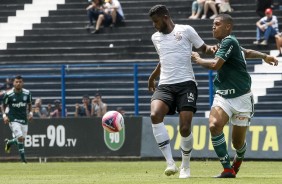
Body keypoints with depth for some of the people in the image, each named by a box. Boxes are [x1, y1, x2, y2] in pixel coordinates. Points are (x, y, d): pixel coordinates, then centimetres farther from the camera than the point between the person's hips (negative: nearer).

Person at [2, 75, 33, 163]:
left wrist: (30, 113, 1)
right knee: (20, 138, -17)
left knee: (22, 139, 8)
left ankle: (9, 142, 39)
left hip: (24, 119, 4)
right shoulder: (8, 94, -9)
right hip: (13, 119, -4)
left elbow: (29, 104, 16)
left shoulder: (27, 93, 0)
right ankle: (23, 158, -5)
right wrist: (4, 115, -10)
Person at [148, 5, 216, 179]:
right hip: (165, 86, 4)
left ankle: (186, 166, 15)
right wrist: (153, 76, 43)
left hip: (186, 84, -4)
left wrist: (211, 49, -16)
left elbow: (204, 48, 6)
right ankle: (170, 162, -24)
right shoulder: (156, 37, 16)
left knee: (185, 128, -11)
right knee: (155, 115, -27)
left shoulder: (185, 30, 1)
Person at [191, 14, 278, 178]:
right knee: (214, 125, -24)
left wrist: (198, 59, -4)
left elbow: (215, 65, -23)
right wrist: (265, 56, 46)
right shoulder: (225, 43, 12)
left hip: (241, 98, -6)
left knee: (238, 142, 3)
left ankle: (238, 158, 40)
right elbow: (247, 52, 28)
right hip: (223, 96, 6)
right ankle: (227, 170, -21)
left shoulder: (229, 41, -14)